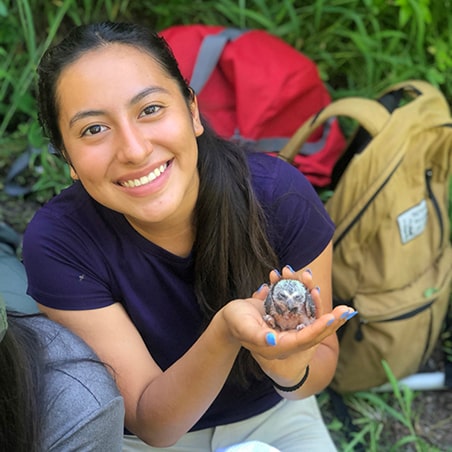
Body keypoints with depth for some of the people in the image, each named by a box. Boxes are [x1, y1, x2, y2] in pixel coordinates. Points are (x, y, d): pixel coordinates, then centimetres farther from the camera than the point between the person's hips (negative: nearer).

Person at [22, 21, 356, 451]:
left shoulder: (280, 194, -23)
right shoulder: (58, 243, -23)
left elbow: (323, 358, -10)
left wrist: (288, 366, -33)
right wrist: (225, 333, -39)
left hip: (275, 417, 2)